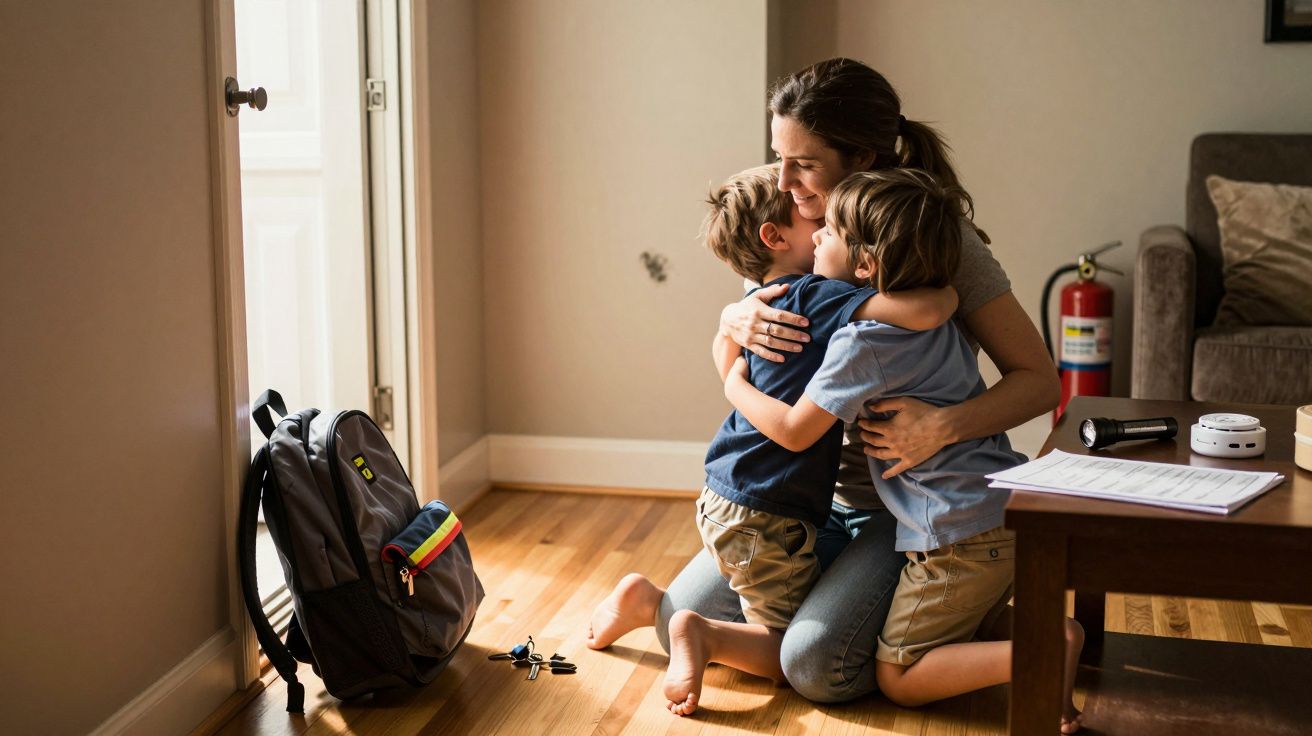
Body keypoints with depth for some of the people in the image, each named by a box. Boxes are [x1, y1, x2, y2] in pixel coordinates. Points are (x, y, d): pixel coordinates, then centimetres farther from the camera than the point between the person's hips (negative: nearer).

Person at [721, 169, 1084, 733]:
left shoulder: (862, 339, -17)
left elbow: (794, 431, -12)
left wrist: (735, 386, 7)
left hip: (963, 535, -9)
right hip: (1010, 511, 9)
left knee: (897, 677, 3)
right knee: (971, 626, 30)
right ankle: (1049, 631, 3)